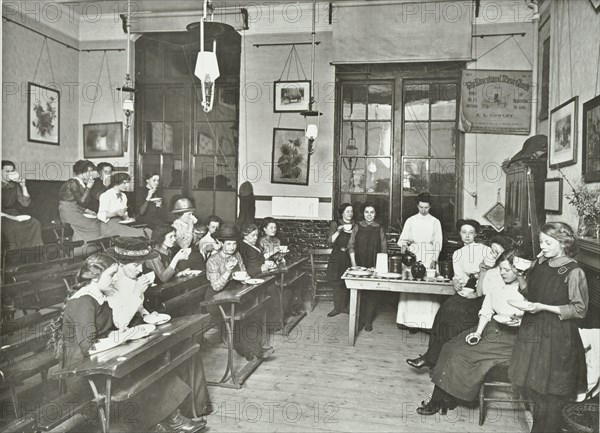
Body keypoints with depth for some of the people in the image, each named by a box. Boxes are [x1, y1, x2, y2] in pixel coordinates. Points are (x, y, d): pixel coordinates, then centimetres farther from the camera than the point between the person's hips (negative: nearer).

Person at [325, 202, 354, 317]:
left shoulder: (355, 226, 8)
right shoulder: (335, 224, 3)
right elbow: (330, 241, -4)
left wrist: (352, 232, -10)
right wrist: (338, 231, -17)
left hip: (350, 257, 1)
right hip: (337, 257, -1)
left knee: (347, 283, -1)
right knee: (336, 282, -4)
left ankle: (343, 306, 12)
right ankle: (337, 307, 6)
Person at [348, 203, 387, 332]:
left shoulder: (379, 229, 3)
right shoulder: (357, 227, 3)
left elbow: (384, 248, 4)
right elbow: (351, 245, 3)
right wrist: (353, 263, -4)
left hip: (374, 265, 0)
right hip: (360, 265, 0)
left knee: (372, 293, 1)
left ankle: (368, 321, 11)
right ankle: (360, 319, 13)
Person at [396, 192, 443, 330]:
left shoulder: (435, 222, 10)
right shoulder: (410, 221, 12)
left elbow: (438, 243, 7)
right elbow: (402, 239, 10)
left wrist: (434, 260, -3)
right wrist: (404, 244, -13)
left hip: (428, 260, -1)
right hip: (412, 258, 1)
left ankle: (428, 320, -1)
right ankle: (410, 319, 1)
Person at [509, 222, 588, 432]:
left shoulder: (574, 273, -14)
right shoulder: (540, 264, 5)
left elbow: (579, 309, -12)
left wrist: (543, 307, -18)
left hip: (558, 336, -6)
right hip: (533, 330, 6)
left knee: (550, 388, 6)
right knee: (532, 384, 14)